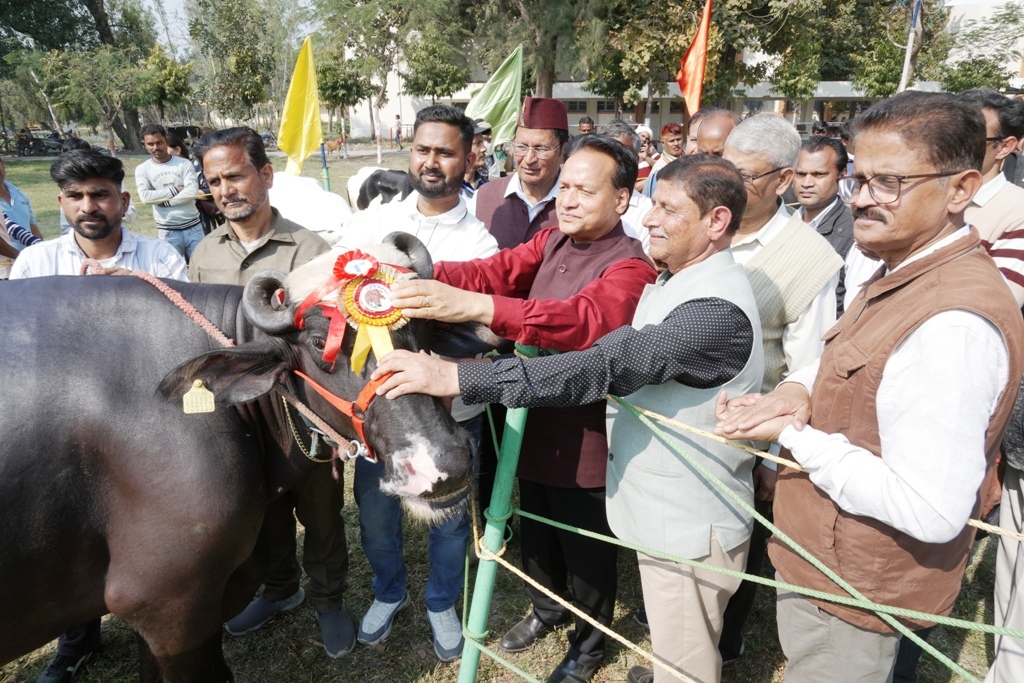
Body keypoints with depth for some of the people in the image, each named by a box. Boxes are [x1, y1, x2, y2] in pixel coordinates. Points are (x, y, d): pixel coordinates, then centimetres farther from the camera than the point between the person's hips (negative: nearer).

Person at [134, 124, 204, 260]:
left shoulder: (184, 163, -1)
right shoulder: (142, 169, 1)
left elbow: (193, 191, -14)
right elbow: (146, 197, -14)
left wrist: (165, 201, -15)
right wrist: (176, 189, -13)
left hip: (193, 228, 0)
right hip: (167, 232, 0)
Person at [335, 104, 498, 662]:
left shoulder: (480, 243, -8)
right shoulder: (371, 222, 1)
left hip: (451, 411, -2)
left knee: (449, 518, 17)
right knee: (375, 514, 20)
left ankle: (442, 603, 46)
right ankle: (388, 591, 51)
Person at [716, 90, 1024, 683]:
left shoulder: (955, 326, -31)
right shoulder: (903, 276, 2)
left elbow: (930, 512, -32)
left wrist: (793, 435, -26)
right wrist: (799, 389, -9)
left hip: (850, 590, -9)